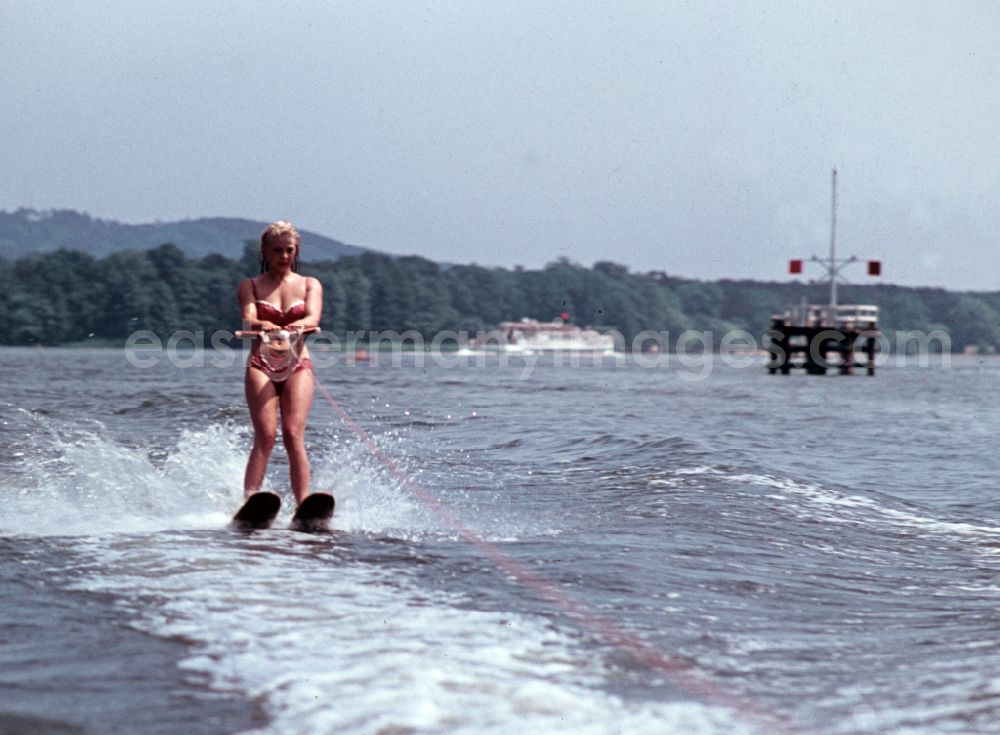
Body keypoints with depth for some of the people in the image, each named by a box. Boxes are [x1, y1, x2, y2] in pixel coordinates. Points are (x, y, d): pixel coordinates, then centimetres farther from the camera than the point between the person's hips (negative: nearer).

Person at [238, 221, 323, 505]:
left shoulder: (310, 285, 13)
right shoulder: (251, 286, 11)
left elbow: (314, 317, -7)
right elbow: (248, 321, -8)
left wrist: (300, 325, -32)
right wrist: (262, 326, -33)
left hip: (298, 366, 0)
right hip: (261, 366, 0)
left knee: (294, 435, -15)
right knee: (265, 436, -18)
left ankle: (303, 506, -19)